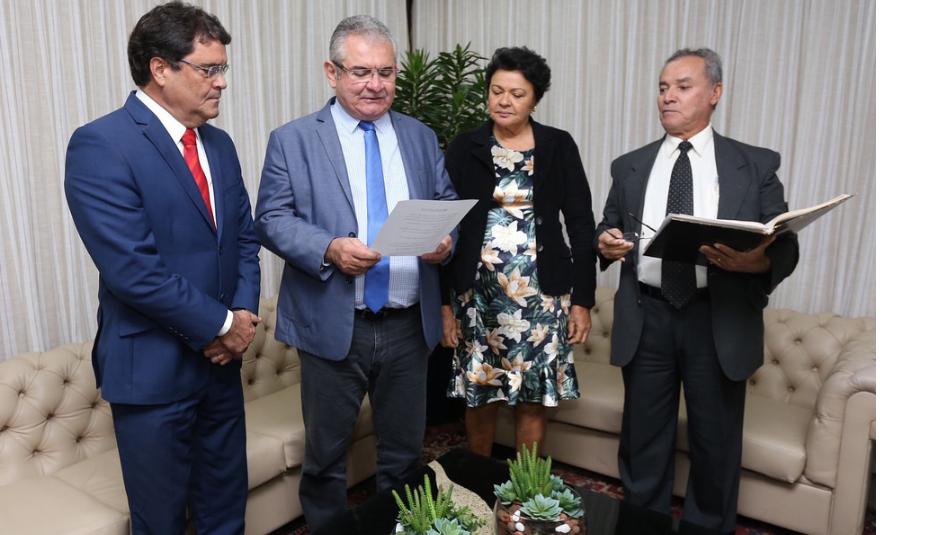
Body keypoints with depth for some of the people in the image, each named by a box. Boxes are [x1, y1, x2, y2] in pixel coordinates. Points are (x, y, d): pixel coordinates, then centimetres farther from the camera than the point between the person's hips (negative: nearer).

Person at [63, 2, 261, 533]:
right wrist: (221, 325, -14)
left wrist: (243, 314, -5)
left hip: (222, 358, 6)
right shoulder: (101, 145, -15)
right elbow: (131, 268, -22)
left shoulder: (220, 145, 8)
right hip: (152, 368, -6)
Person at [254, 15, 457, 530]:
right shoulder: (292, 140, -1)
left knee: (404, 449, 17)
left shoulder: (421, 137, 10)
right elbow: (272, 219, -5)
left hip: (409, 326, 3)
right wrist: (329, 249, -22)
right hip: (332, 325, -2)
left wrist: (445, 239, -12)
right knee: (325, 453, 14)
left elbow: (448, 207, 11)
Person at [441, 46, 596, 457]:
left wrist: (583, 299, -2)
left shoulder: (559, 146, 2)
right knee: (479, 397, 9)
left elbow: (581, 224, 2)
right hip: (477, 293, 0)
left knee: (533, 399, 8)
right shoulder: (464, 148, 1)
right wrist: (444, 302, -4)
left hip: (541, 293, 0)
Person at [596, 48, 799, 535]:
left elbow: (785, 248, -2)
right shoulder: (629, 166, 10)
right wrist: (605, 243, -12)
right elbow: (609, 230, 11)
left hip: (719, 321, -1)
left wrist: (757, 262, -24)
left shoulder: (757, 165, 2)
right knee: (643, 439, 14)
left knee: (715, 442, 12)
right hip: (646, 317, 2)